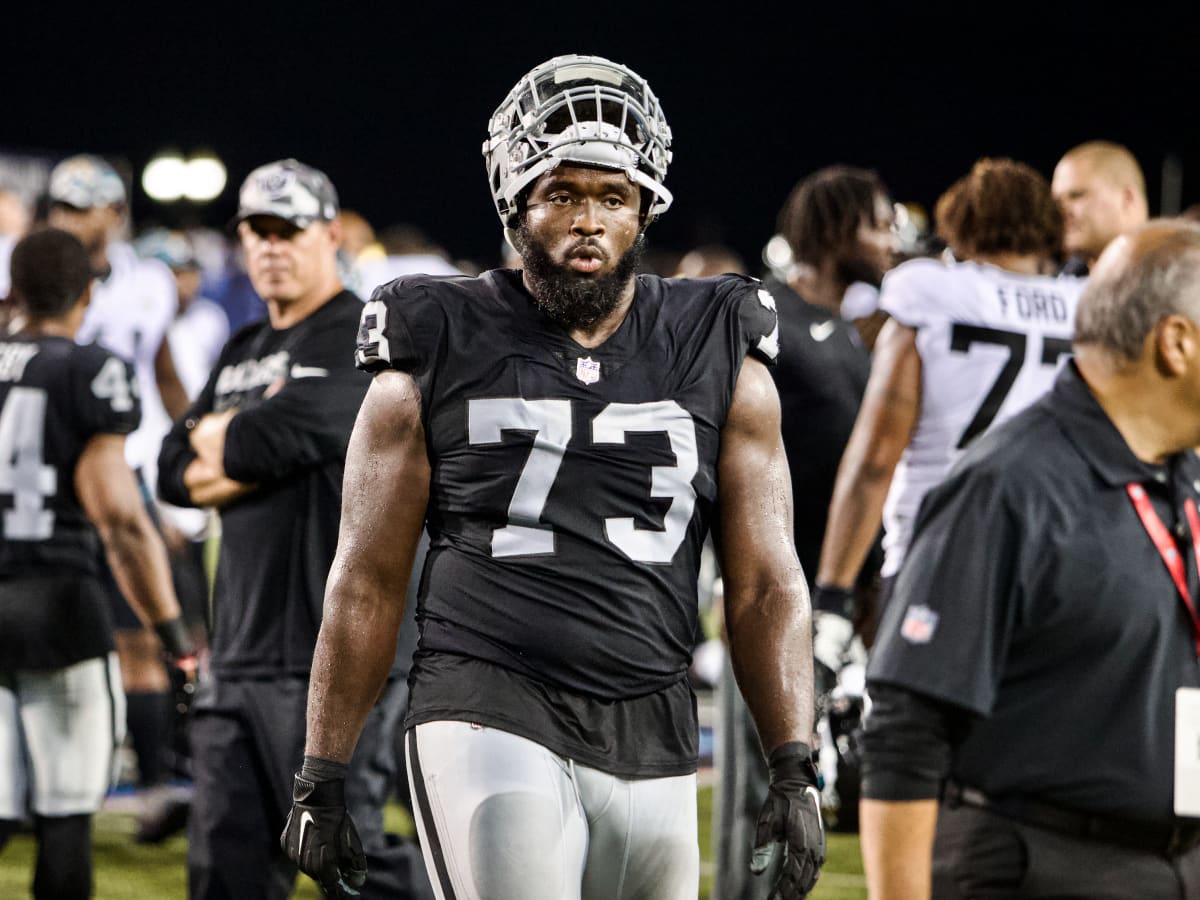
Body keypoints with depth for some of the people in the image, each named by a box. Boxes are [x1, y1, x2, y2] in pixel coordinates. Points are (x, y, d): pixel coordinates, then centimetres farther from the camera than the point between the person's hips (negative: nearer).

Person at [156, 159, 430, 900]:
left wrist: (220, 440, 3)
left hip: (329, 652, -8)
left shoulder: (360, 340, -7)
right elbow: (176, 473, 13)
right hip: (240, 654, 8)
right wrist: (251, 453, -5)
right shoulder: (244, 353, 20)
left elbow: (273, 440, -19)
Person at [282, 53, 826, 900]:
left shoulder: (718, 361, 8)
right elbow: (367, 585, 7)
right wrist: (322, 778, 5)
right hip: (492, 725, -3)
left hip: (652, 747, 4)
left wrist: (795, 773, -1)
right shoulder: (440, 360, 3)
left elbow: (766, 585, 8)